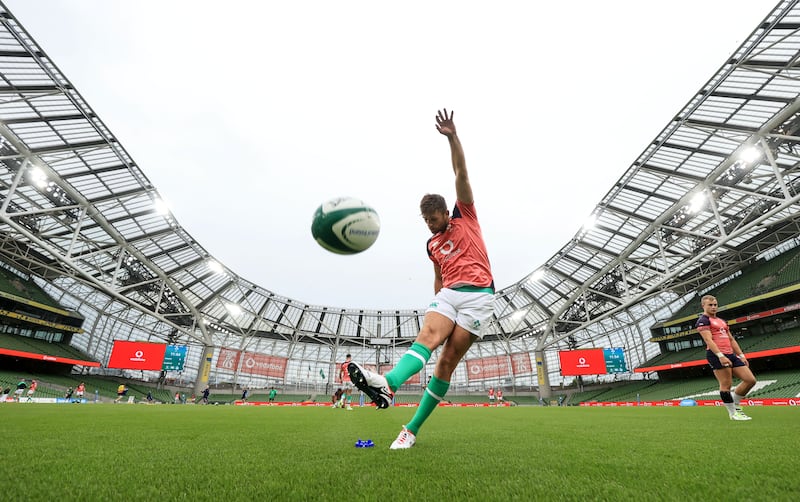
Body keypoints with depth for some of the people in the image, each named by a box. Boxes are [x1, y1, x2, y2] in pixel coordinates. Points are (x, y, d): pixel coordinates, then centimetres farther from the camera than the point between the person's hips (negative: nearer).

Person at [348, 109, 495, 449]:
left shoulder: (465, 216, 9)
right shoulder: (432, 245, 19)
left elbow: (461, 173, -1)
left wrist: (452, 137, -9)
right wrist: (436, 305, 21)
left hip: (478, 294, -4)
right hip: (448, 293, 4)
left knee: (448, 361, -9)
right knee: (427, 335, -24)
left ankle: (412, 429, -6)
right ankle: (388, 386, -46)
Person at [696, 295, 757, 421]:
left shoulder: (721, 321, 24)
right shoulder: (703, 320, -4)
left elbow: (731, 340, 26)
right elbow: (708, 340, -14)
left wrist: (741, 356, 19)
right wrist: (720, 356, -23)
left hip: (730, 354, 9)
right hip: (716, 355, -9)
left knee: (750, 380, 4)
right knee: (726, 384, -7)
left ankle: (735, 404, 20)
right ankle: (733, 413, 6)